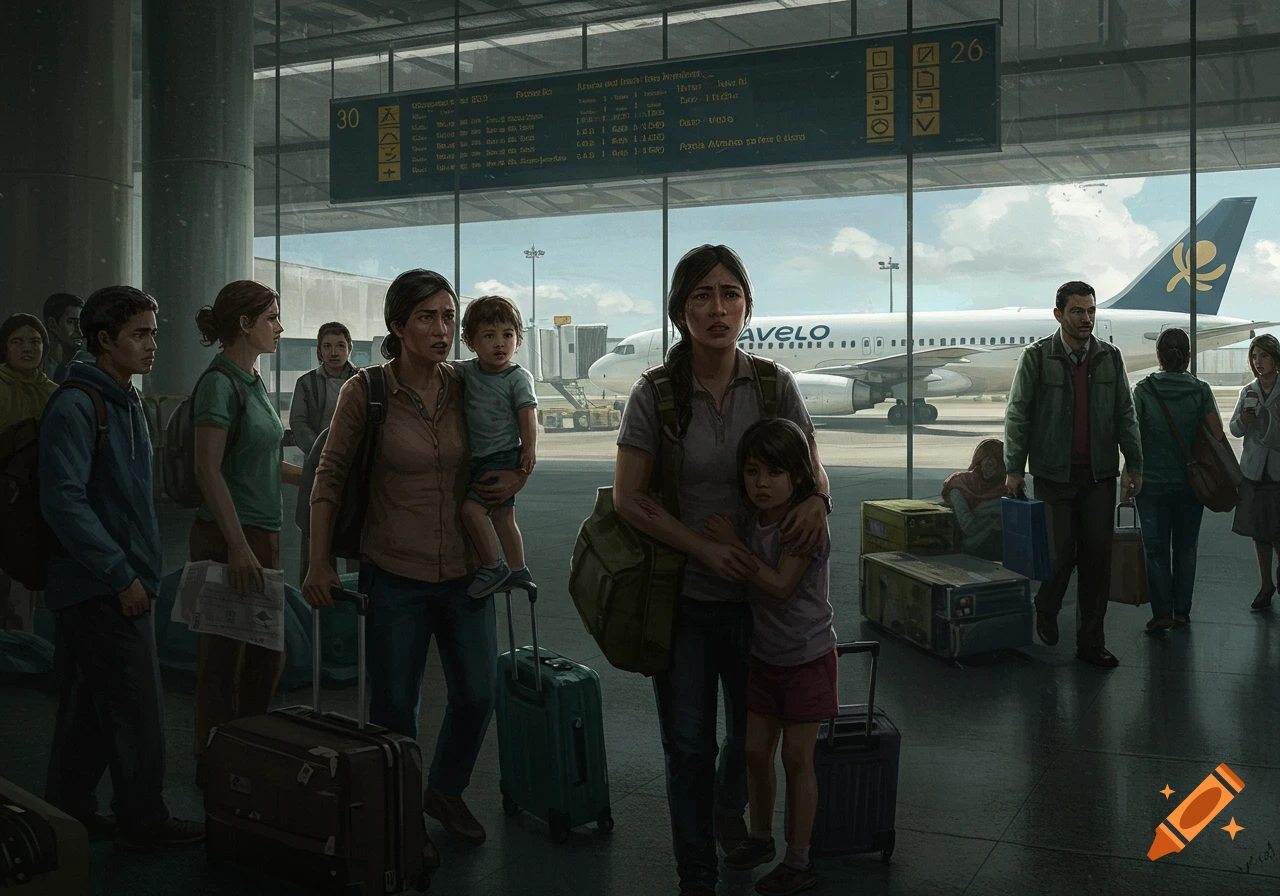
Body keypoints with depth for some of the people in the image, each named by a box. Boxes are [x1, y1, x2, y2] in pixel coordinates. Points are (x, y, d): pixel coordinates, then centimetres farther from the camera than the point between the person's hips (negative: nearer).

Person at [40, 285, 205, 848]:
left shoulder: (128, 404, 15)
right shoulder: (75, 407, -15)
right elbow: (64, 502, -22)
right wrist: (122, 575, -20)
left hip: (122, 585, 9)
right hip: (100, 589, -9)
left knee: (89, 709, 16)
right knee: (137, 711, -2)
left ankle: (69, 814, 26)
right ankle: (145, 822, 11)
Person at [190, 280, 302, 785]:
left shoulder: (252, 382, 14)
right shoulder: (220, 383, -14)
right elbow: (209, 472, -19)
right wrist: (238, 547, -23)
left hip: (262, 534, 9)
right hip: (229, 538, -9)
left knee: (267, 654, 16)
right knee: (225, 655, 3)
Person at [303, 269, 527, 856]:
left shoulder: (465, 389, 0)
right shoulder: (365, 392, -8)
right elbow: (330, 476, -3)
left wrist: (516, 477, -5)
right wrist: (319, 565, -6)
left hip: (463, 570, 3)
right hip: (394, 574, -3)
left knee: (477, 696, 8)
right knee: (394, 707, 5)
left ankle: (445, 791, 33)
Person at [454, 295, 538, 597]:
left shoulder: (518, 377, -10)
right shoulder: (466, 370, 4)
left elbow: (527, 414, -13)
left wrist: (529, 451, -20)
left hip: (504, 457, -6)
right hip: (479, 459, 6)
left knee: (471, 507, -19)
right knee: (501, 516, 15)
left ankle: (493, 567, -6)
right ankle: (518, 570, 28)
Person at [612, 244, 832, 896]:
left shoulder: (774, 386, -5)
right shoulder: (655, 394, -11)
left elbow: (813, 468, 6)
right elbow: (629, 498, -9)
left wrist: (817, 501, -18)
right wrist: (705, 549, -18)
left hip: (760, 590, 3)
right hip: (683, 595, -3)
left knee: (753, 727, 21)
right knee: (688, 744, 5)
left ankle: (729, 810, 54)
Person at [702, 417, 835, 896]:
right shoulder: (752, 522, -2)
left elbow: (780, 586, -26)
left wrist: (733, 545, -25)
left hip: (807, 658, -6)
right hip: (765, 655, 6)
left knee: (796, 757, 2)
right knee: (755, 751, 13)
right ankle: (761, 838, 34)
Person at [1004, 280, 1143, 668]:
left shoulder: (1110, 357, 7)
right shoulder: (1036, 357, -3)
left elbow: (1125, 415, 11)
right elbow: (1017, 415, -2)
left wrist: (1133, 465, 7)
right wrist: (1013, 469, -5)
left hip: (1100, 476, 3)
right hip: (1054, 476, -3)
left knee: (1097, 558, 3)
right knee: (1060, 554, -4)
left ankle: (1091, 642, 12)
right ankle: (1045, 612, 27)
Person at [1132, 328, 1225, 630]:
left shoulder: (1143, 391, -8)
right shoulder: (1201, 390, -5)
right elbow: (1217, 435, -7)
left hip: (1152, 482, -1)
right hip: (1191, 483, 2)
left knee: (1156, 548, 7)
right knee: (1185, 548, 13)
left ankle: (1162, 611, 2)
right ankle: (1182, 610, 17)